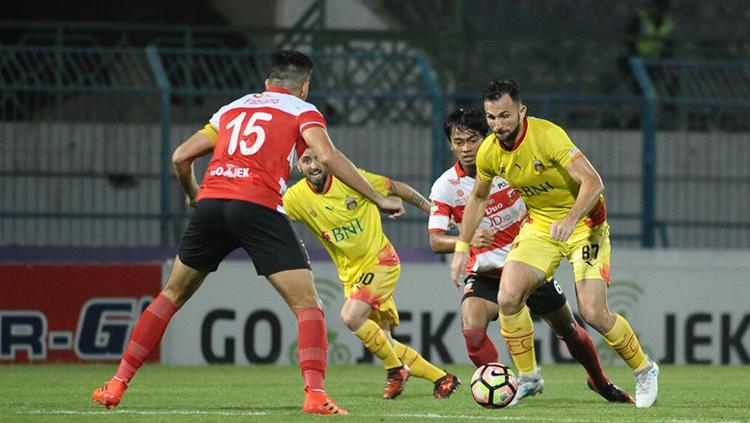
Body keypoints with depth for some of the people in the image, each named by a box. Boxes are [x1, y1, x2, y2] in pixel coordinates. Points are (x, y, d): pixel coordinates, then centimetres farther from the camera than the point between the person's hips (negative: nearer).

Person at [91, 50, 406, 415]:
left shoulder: (233, 108, 27)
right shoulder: (302, 111, 14)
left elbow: (181, 156, 24)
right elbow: (327, 155, -4)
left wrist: (193, 195, 44)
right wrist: (378, 199, 0)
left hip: (210, 204, 4)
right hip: (258, 207, -4)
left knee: (173, 294, 21)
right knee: (307, 304, 0)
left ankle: (117, 385, 20)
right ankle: (315, 394, -18)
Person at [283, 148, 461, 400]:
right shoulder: (296, 198, -9)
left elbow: (397, 188, -2)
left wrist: (435, 212, 6)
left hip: (380, 260, -5)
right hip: (350, 273, 5)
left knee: (351, 316, -27)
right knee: (383, 342, 4)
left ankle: (396, 370, -8)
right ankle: (441, 378, 19)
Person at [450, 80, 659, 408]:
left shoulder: (547, 135, -26)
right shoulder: (489, 152, -7)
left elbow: (592, 181, -31)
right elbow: (478, 199, 12)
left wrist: (570, 220, -45)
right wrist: (462, 247, 8)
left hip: (583, 223, -5)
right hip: (540, 224, 5)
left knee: (593, 313, -13)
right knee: (508, 298, -14)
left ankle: (644, 370, 11)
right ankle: (528, 376, 4)